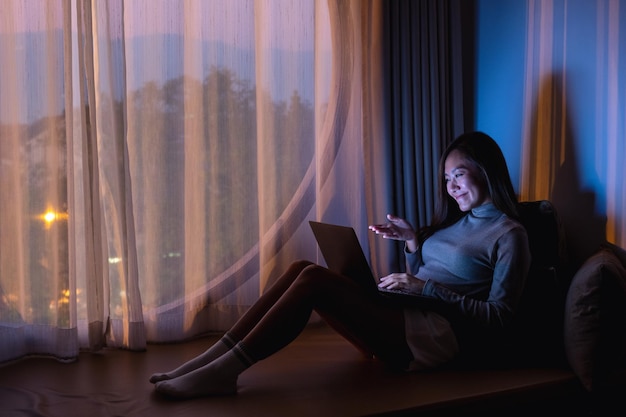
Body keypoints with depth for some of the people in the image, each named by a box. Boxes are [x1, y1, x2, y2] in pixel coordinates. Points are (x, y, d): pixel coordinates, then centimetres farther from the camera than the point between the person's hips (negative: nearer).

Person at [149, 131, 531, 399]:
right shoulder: (458, 221, 24)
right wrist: (413, 241, 7)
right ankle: (216, 357, -17)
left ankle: (223, 371, -25)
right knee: (302, 269, -12)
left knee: (314, 279, -25)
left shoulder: (509, 234, 1)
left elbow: (500, 315, -8)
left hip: (435, 337, -8)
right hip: (404, 315, 8)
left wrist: (426, 288, -12)